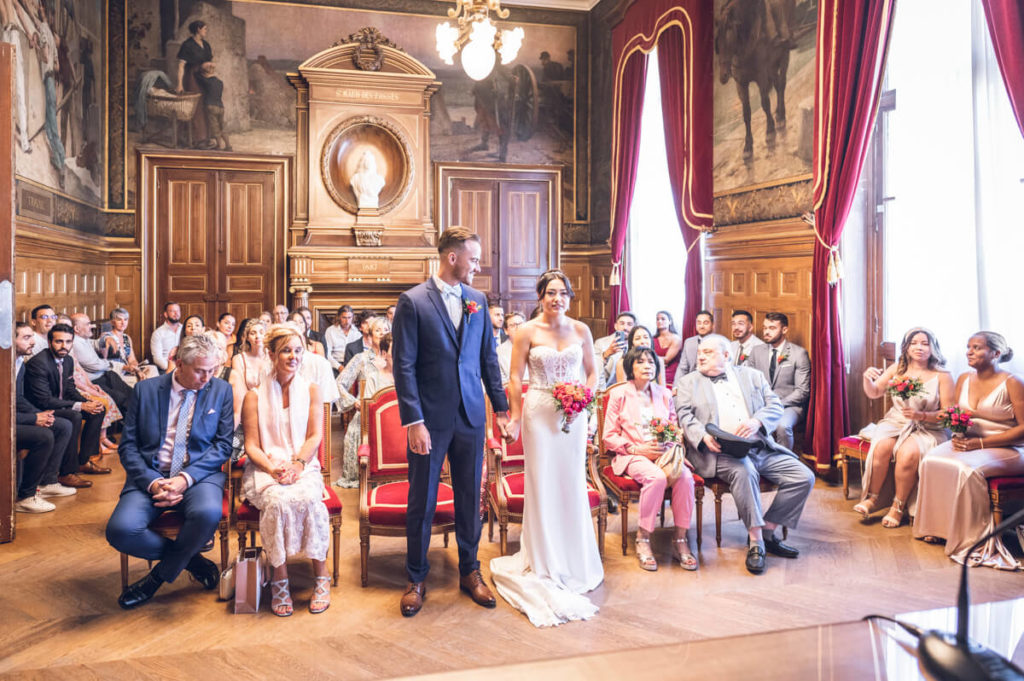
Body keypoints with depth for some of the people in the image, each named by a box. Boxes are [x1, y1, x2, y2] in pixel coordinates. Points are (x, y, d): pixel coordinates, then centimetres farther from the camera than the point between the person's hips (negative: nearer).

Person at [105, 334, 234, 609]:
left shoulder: (221, 391, 5)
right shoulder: (146, 390, 6)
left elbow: (223, 444, 1)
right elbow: (128, 446, 4)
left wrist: (186, 478, -15)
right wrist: (152, 482, -14)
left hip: (200, 475, -1)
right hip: (150, 477, 1)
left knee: (207, 513, -35)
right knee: (120, 530, -27)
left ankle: (158, 576, -7)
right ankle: (190, 559, -1)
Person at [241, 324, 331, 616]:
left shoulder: (311, 391, 12)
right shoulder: (254, 397, 9)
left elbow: (315, 437, 4)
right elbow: (251, 445, 4)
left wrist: (297, 464, -15)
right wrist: (272, 468, -16)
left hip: (304, 468, 1)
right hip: (264, 469, 0)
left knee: (309, 498, -33)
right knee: (278, 501, -34)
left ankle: (321, 578, -21)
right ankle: (280, 579, -20)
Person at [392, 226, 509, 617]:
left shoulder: (477, 300, 7)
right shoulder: (413, 301, -8)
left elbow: (488, 357, 12)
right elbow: (404, 366, -10)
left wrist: (501, 406, 8)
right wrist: (414, 421, -15)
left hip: (471, 416, 4)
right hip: (430, 419, -4)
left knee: (469, 498, 13)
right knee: (421, 501, 7)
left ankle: (469, 572, 29)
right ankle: (416, 578, 23)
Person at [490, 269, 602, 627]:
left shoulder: (580, 330, 5)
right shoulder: (527, 332, -3)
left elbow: (592, 371, 13)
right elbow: (515, 377, -2)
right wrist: (515, 417, -6)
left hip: (573, 415, 3)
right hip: (539, 413, -3)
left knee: (572, 482, 8)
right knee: (542, 482, 2)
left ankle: (574, 558, 25)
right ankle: (544, 562, 16)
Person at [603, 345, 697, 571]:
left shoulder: (664, 394, 16)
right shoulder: (619, 395, 4)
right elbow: (609, 437, 1)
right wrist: (638, 449, -12)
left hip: (663, 454, 4)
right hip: (632, 456, -3)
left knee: (685, 476, -29)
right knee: (657, 477, -35)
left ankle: (680, 540, -19)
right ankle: (642, 540, -21)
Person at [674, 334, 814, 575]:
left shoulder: (752, 375, 20)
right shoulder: (689, 382, 15)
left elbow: (775, 405, 11)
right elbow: (685, 416, 2)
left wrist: (756, 422, -11)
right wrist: (703, 436, -18)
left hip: (761, 447, 4)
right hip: (720, 451, -4)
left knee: (804, 477, -13)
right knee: (743, 471, -36)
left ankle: (767, 530, -1)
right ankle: (756, 542, -25)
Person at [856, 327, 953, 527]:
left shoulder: (942, 376, -2)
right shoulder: (897, 369, 8)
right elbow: (873, 393, 7)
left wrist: (922, 416, -21)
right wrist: (867, 379, -15)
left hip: (928, 429, -3)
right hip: (895, 422, 3)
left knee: (908, 453, -34)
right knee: (881, 447, -30)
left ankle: (899, 506, -15)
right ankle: (873, 498, -14)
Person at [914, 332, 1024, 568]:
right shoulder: (964, 379, 9)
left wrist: (981, 443, -20)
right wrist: (958, 436, -6)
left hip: (1005, 449, -6)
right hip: (968, 442, 6)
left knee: (967, 469, -35)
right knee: (931, 461, -22)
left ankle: (973, 538, -22)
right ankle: (936, 526, -11)